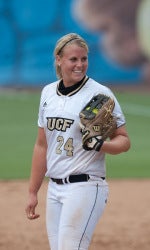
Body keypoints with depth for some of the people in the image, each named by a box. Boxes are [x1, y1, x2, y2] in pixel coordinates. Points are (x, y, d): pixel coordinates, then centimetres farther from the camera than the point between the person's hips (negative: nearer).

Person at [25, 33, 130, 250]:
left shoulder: (100, 93, -7)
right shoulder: (48, 92, 11)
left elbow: (124, 140, -5)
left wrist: (101, 145, -27)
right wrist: (33, 192, 16)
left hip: (85, 187, -6)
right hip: (55, 188, 7)